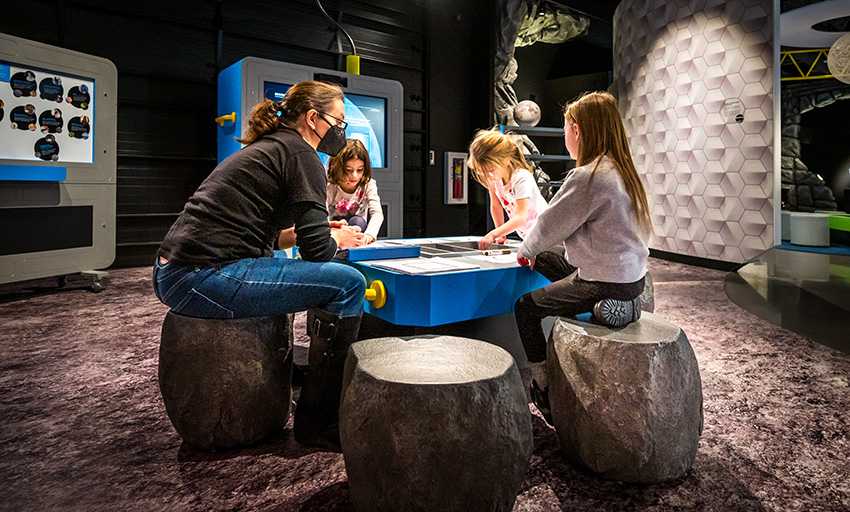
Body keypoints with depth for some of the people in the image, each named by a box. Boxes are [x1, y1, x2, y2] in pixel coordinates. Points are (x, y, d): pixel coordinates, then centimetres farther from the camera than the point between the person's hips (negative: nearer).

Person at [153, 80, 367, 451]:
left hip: (171, 272, 11)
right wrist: (336, 239, 11)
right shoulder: (300, 153, -5)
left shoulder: (265, 147, 22)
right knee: (348, 283, -11)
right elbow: (318, 249, -11)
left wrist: (309, 232, 21)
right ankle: (317, 422, -2)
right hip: (205, 279, -11)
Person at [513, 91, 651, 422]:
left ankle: (541, 384, 12)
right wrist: (536, 252, 16)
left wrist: (525, 251, 6)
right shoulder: (622, 170, 7)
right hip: (631, 275, 9)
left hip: (605, 283, -9)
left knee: (525, 307, 3)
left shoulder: (588, 177, -22)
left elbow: (550, 224, -13)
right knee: (548, 258, 23)